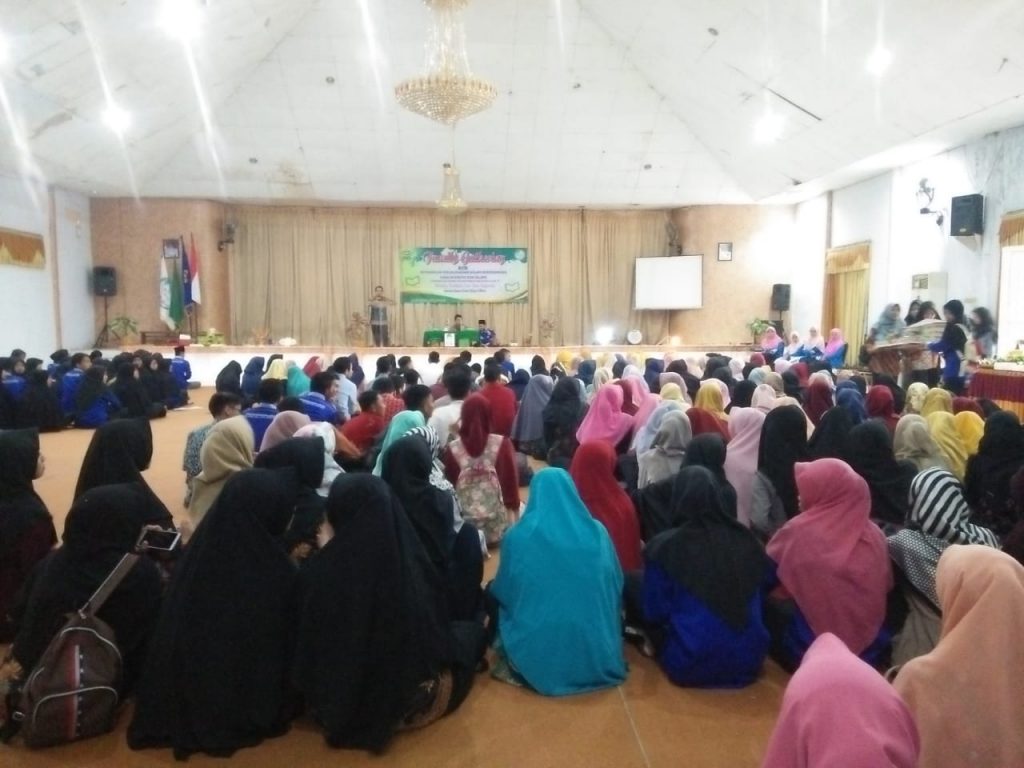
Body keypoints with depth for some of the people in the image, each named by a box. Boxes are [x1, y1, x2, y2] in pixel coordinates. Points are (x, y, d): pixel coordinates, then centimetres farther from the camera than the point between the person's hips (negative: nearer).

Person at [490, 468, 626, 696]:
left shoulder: (517, 536, -8)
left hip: (537, 655, -3)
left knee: (494, 596, 21)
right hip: (596, 656, 3)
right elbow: (616, 587, 11)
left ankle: (519, 667, 18)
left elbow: (502, 592, 5)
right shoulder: (597, 532, -2)